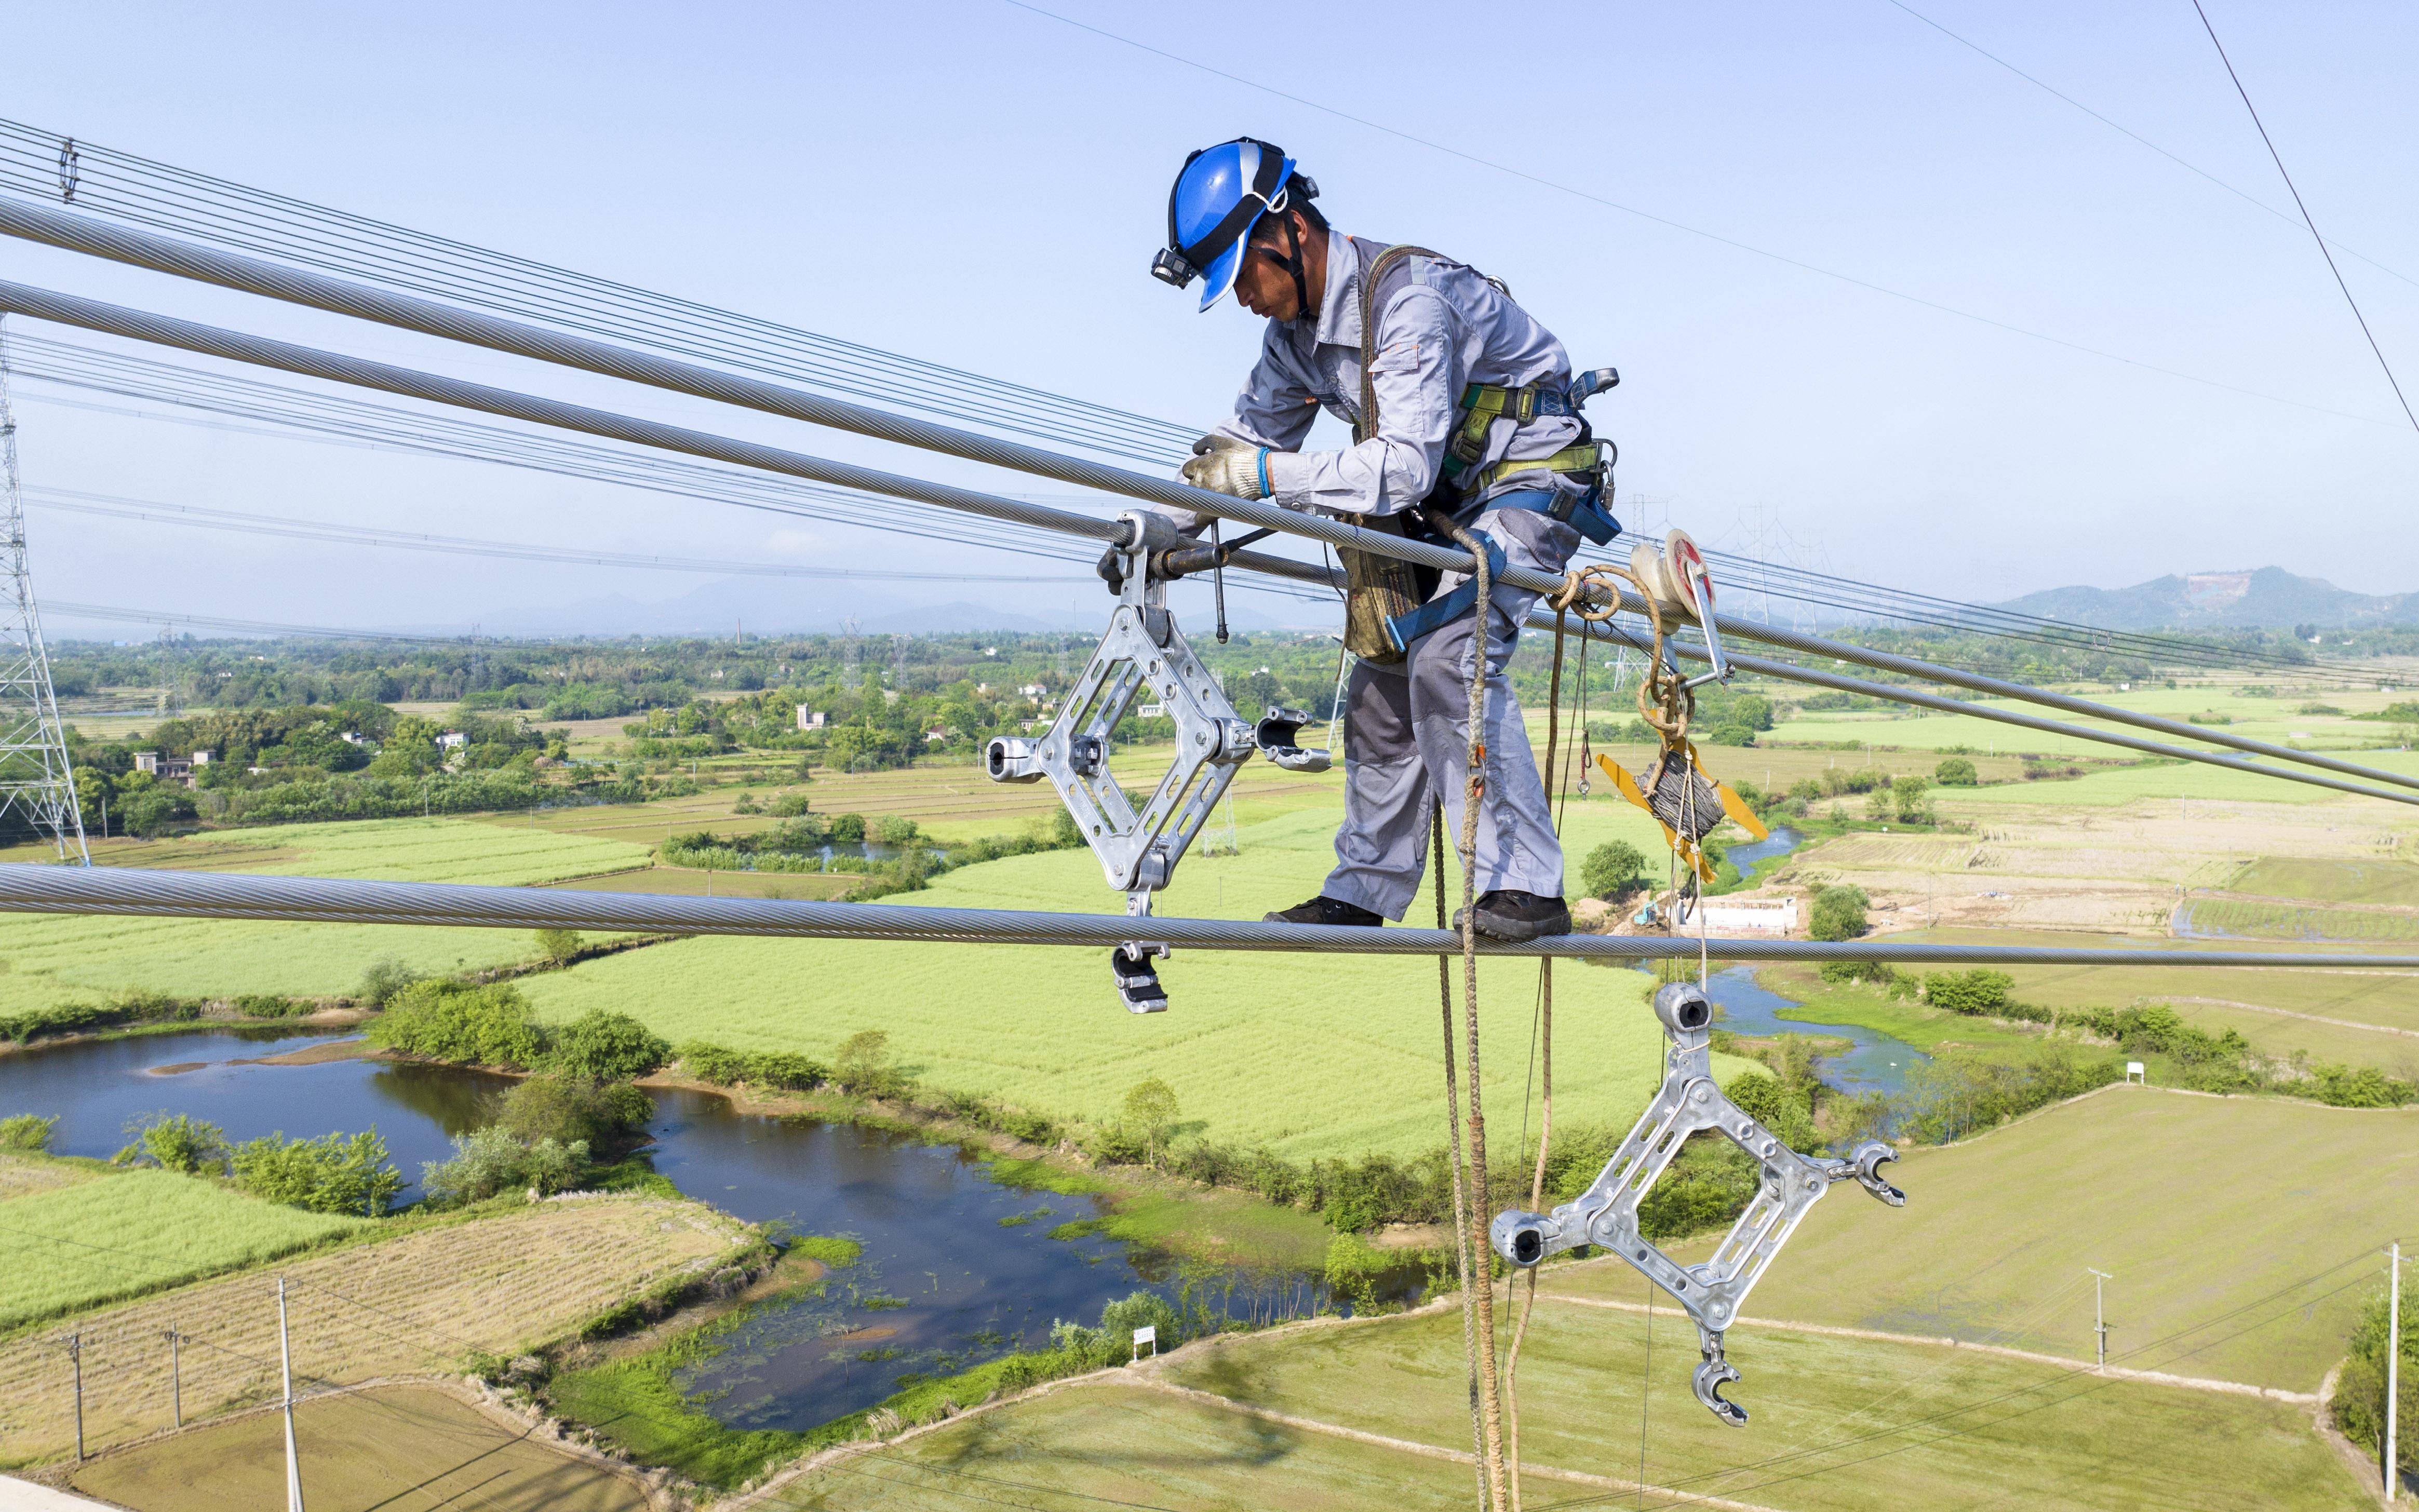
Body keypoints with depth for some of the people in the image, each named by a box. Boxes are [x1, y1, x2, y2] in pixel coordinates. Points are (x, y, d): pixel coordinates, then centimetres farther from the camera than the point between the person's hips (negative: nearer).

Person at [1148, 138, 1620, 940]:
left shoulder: (1408, 297, -30)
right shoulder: (1294, 326, -2)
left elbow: (1403, 466, -37)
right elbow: (1251, 435, 9)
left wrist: (1264, 474, -38)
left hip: (1530, 482, -9)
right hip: (1442, 504, 9)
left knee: (1447, 657, -27)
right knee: (1382, 675, 6)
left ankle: (1526, 886, -20)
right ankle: (1363, 894, 16)